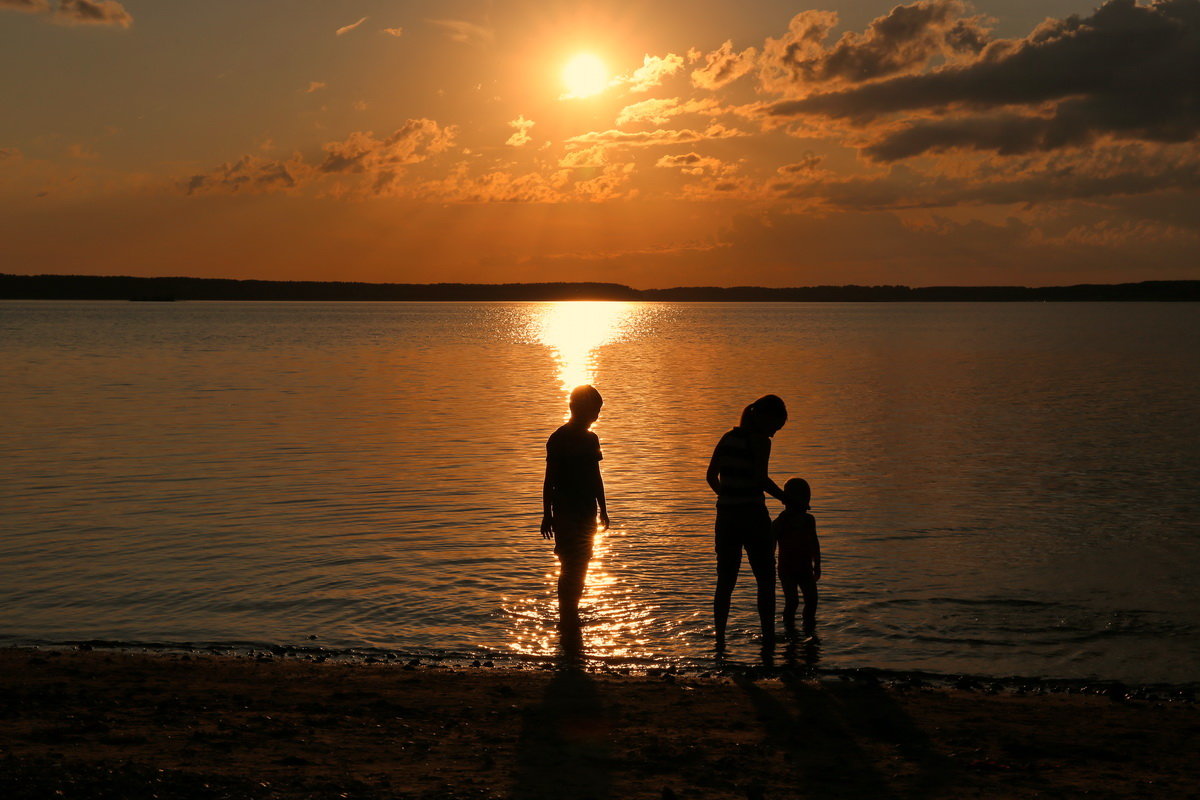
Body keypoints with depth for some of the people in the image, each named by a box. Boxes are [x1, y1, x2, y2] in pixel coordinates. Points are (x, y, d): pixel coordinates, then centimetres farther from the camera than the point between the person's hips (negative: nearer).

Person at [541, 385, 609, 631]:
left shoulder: (590, 439, 12)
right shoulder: (559, 439, -11)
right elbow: (550, 480, -11)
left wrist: (602, 509, 20)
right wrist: (548, 515, -14)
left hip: (586, 513, 7)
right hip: (566, 514, -7)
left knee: (579, 565, 11)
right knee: (571, 566, -7)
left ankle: (570, 615, 20)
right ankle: (567, 618, 1)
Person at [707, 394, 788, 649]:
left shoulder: (728, 438, 10)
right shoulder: (760, 441, -10)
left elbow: (711, 476, 12)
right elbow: (761, 480, -19)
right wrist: (786, 498, -8)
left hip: (726, 516, 6)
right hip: (753, 515, -6)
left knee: (725, 582, 12)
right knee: (766, 581, 5)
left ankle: (720, 640, 13)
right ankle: (768, 638, 5)